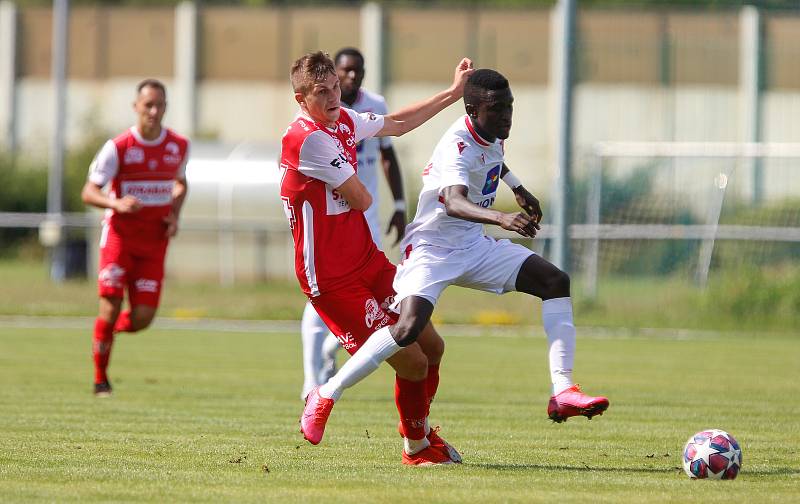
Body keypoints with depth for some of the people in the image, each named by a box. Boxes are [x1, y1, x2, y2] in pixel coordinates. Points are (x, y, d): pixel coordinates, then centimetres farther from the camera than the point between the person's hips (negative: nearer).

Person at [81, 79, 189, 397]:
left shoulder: (179, 147, 3)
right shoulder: (118, 147, -9)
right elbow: (89, 192, -8)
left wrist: (174, 215, 5)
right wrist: (117, 204, -28)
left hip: (154, 241, 3)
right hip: (120, 235, -3)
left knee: (142, 317, -6)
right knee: (111, 306, -11)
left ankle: (109, 329, 29)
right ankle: (100, 379, 5)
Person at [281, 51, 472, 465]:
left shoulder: (344, 120, 6)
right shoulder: (307, 139, -23)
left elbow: (396, 125, 26)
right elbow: (361, 200, -17)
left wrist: (453, 92, 29)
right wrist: (359, 190, 8)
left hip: (367, 260, 9)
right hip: (332, 278, -9)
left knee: (432, 346, 14)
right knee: (413, 362, -8)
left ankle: (419, 427, 39)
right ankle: (417, 447, 16)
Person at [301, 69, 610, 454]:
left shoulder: (493, 133, 0)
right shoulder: (457, 148, -28)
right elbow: (453, 203, -49)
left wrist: (517, 188, 34)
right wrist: (502, 218, -65)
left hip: (474, 248, 9)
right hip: (431, 249, -9)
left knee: (555, 282, -5)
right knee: (408, 328, -29)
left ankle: (562, 392, -9)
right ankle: (326, 396, -13)